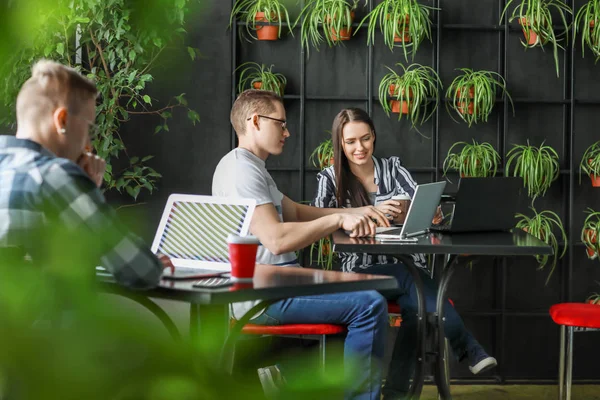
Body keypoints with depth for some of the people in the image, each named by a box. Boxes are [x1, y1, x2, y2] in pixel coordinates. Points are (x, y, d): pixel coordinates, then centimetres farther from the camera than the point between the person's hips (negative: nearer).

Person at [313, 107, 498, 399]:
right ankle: (471, 352, -25)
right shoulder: (330, 179, 4)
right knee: (413, 280, -31)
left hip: (406, 267, 3)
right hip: (361, 272, -2)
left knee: (416, 308, -31)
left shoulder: (393, 167, 10)